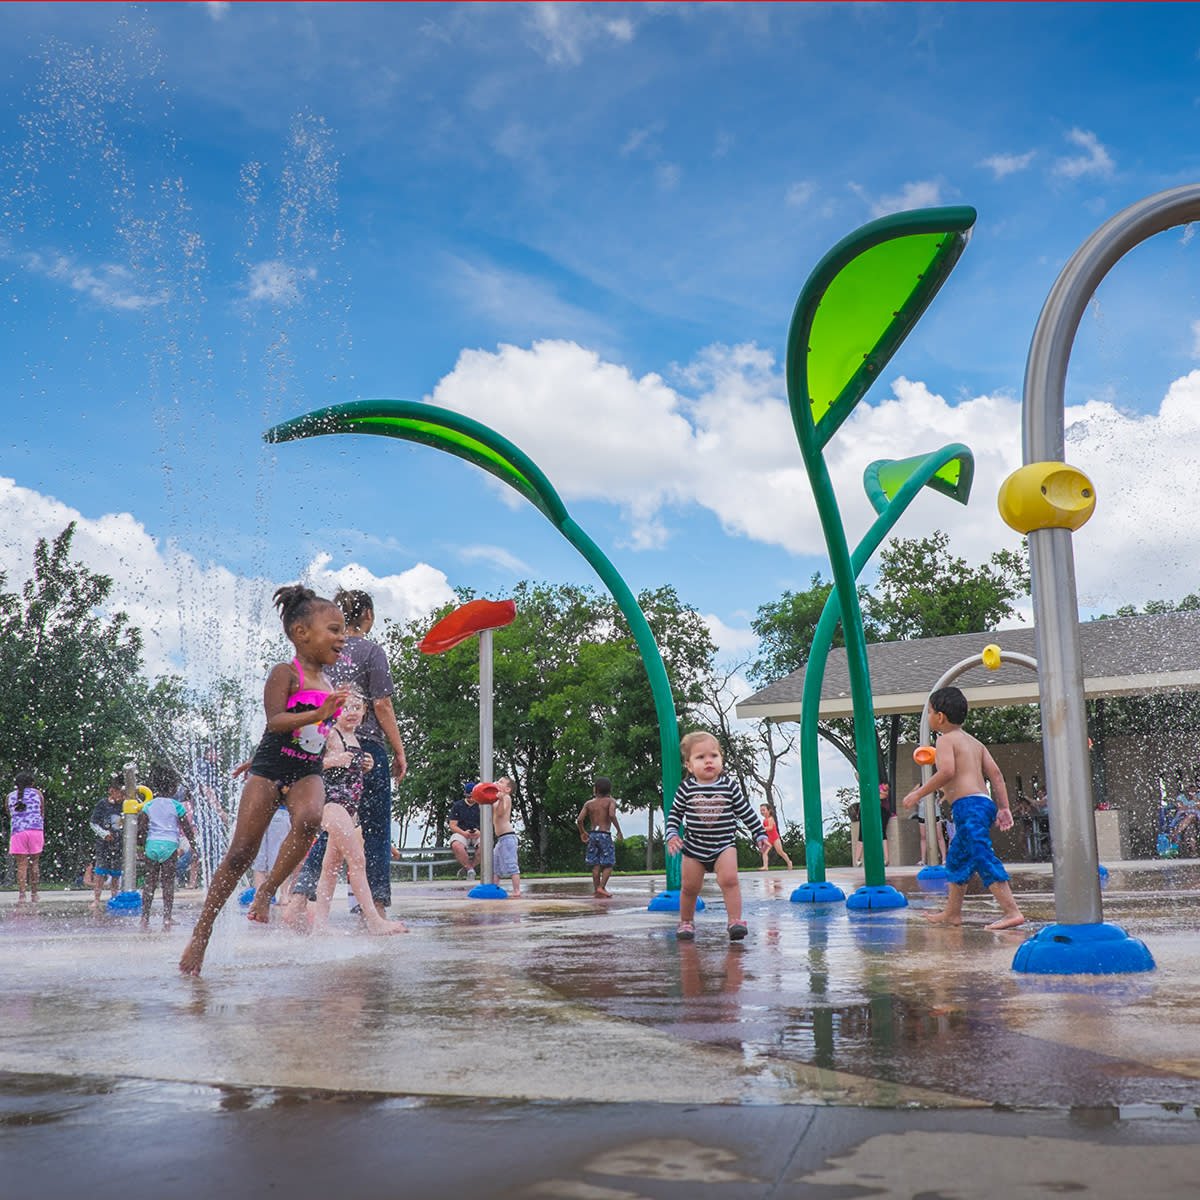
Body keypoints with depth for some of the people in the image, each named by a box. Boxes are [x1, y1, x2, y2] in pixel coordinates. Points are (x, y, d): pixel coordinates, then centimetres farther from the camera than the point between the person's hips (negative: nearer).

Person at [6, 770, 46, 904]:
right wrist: (44, 835, 24)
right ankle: (34, 894, 11)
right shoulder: (37, 794, 11)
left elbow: (10, 816, 17)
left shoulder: (10, 796, 14)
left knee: (21, 865, 1)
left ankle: (21, 894, -8)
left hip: (17, 832, 1)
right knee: (34, 863, 10)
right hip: (35, 830, -1)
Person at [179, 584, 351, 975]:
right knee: (241, 851, -6)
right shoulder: (285, 673, -8)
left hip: (307, 771, 5)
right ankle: (200, 934, 5)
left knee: (309, 819, -30)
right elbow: (275, 721, -21)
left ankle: (267, 891, -13)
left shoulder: (329, 684, 13)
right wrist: (319, 713, -30)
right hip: (270, 766, -5)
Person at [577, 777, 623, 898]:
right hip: (605, 834, -4)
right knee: (608, 864, 2)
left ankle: (597, 891, 8)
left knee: (596, 865, 8)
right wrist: (619, 830, -13)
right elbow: (612, 815, -22)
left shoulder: (589, 804, 7)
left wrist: (582, 832, 14)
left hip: (592, 834, 4)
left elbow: (579, 819, -2)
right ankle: (601, 887, -12)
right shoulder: (610, 801, -2)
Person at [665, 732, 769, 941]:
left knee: (729, 879, -19)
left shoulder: (730, 785, -7)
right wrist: (672, 835, -8)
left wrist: (760, 835, 4)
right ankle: (686, 922, 28)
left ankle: (735, 920, -13)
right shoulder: (687, 788, -7)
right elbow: (675, 813, 4)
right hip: (693, 846, 1)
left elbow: (746, 812, 3)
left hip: (724, 844, -1)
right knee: (689, 887, 8)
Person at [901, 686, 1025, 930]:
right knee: (957, 858, 21)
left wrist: (918, 793, -12)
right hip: (984, 801, 10)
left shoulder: (946, 739, -3)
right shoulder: (975, 742, 21)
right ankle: (952, 913, 30)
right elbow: (995, 774, 15)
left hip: (968, 804, -10)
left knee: (984, 859, -13)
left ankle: (1012, 912, -19)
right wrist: (1003, 807, 14)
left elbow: (947, 771, -19)